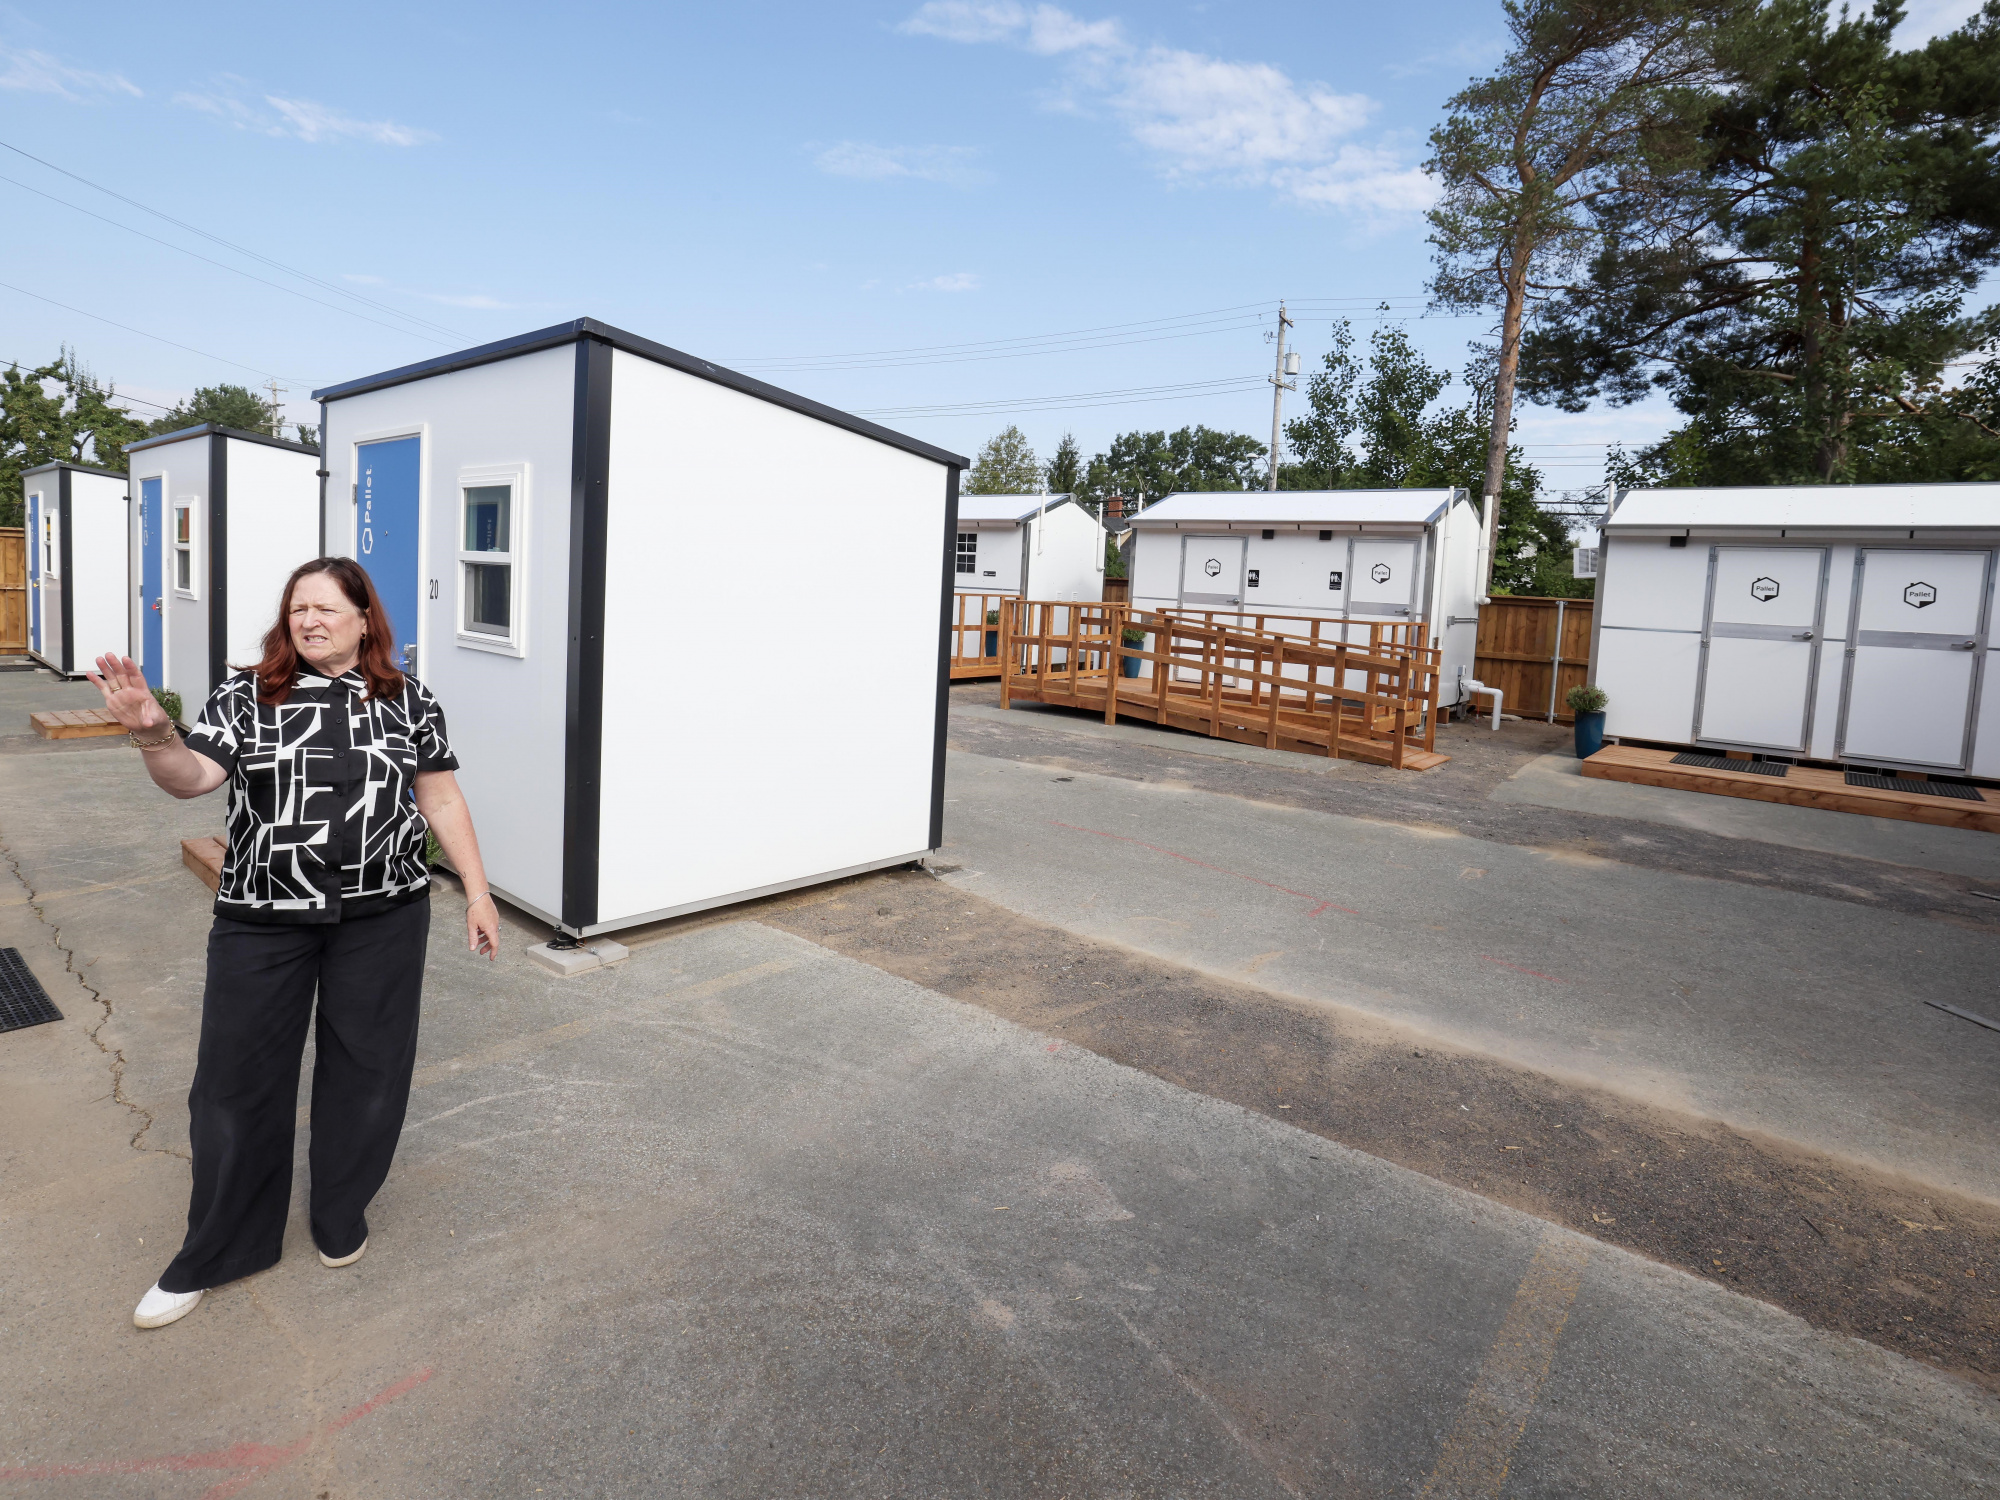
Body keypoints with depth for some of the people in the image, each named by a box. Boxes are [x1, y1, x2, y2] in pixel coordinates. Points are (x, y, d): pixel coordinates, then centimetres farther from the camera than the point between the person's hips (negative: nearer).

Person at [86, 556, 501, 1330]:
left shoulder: (408, 701, 1)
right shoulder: (246, 697, 1)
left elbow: (442, 801, 3)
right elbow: (190, 777, -11)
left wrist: (478, 893, 1)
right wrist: (152, 732, -32)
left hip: (382, 918, 0)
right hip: (262, 919, 0)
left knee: (366, 1068, 11)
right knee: (238, 1076, 9)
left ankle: (341, 1220, 35)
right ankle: (213, 1254, 29)